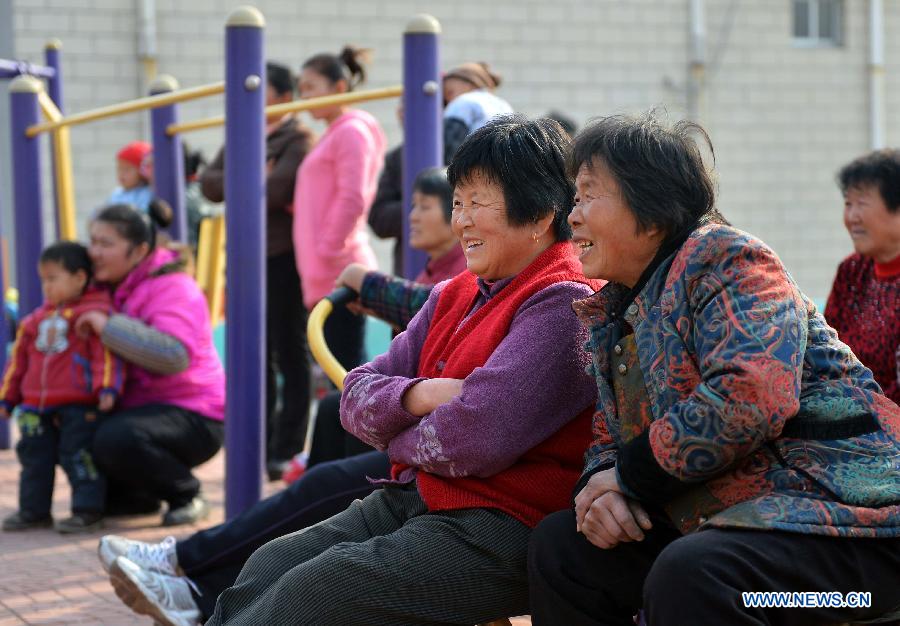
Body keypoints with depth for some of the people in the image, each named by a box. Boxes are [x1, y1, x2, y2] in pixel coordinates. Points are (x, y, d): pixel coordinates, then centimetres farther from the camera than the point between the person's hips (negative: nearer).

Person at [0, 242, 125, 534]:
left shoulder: (96, 313, -6)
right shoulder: (37, 320, 15)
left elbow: (107, 354, -13)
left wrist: (107, 387, -24)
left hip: (79, 406, -7)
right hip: (37, 408, 7)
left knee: (79, 457, -5)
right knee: (34, 458, 13)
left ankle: (87, 510, 3)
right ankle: (33, 510, 24)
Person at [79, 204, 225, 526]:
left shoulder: (173, 288, -16)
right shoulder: (109, 288, 12)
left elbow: (174, 354, -35)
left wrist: (107, 326, -31)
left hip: (193, 416, -9)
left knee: (115, 438, -33)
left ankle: (187, 496, -10)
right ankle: (132, 496, 16)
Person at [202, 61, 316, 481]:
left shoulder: (299, 140, -7)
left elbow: (276, 190, -20)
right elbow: (209, 183, 4)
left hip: (284, 260, -7)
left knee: (290, 355, 1)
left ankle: (286, 450, 5)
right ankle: (260, 447, 18)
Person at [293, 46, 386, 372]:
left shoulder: (352, 131, -6)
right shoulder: (333, 134, 22)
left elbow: (352, 199, -15)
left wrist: (328, 250, -15)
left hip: (340, 273, -9)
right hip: (324, 276, 9)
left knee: (346, 368, -10)